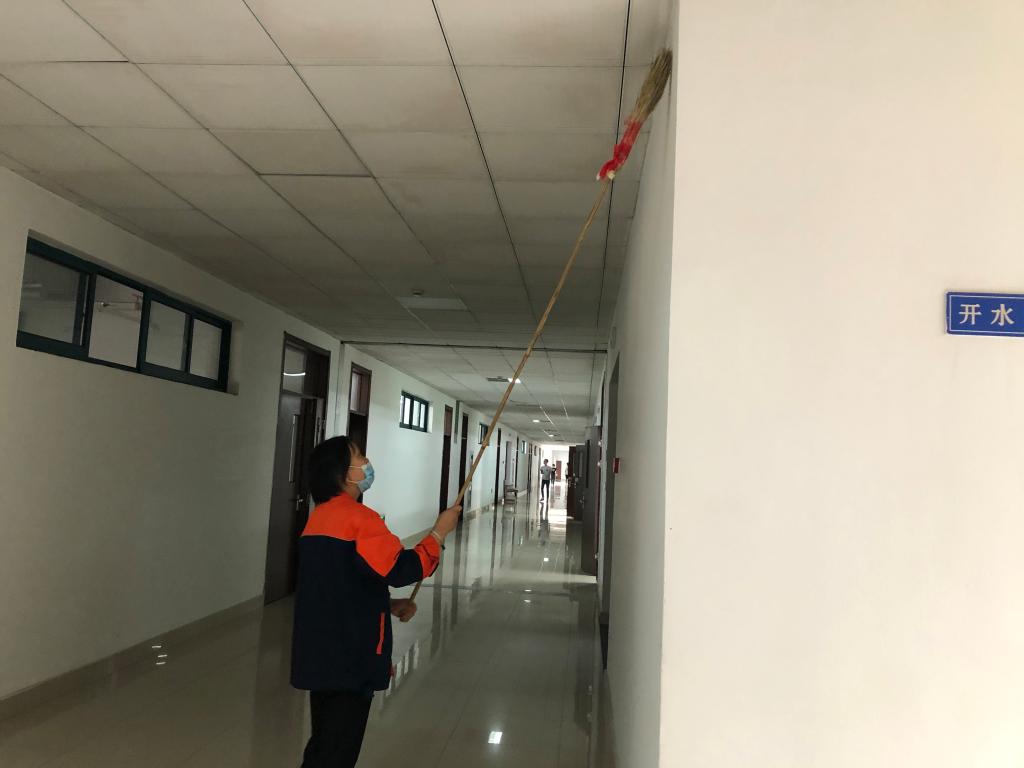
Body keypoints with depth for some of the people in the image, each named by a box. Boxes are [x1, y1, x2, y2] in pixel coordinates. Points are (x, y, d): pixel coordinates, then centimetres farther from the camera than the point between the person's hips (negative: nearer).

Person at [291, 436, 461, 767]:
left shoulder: (319, 516, 10)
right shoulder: (359, 517, -18)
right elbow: (401, 569, -22)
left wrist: (389, 605, 14)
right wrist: (440, 531, -10)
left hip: (320, 650, 9)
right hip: (350, 653, -9)